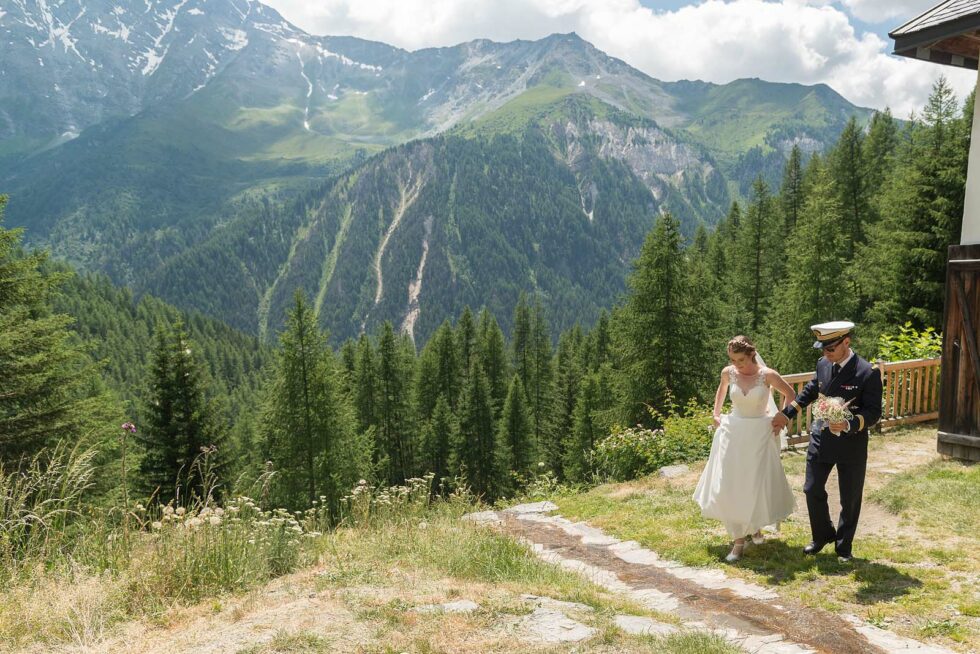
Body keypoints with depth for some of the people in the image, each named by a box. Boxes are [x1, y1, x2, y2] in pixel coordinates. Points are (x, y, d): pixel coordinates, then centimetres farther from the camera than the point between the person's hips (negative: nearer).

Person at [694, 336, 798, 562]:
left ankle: (755, 524, 35)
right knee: (730, 485, -1)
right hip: (733, 432, 2)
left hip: (760, 434, -2)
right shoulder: (728, 372, -6)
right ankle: (739, 541, 13)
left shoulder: (767, 375, -14)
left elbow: (790, 394, 3)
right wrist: (716, 414, 14)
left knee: (758, 484, 5)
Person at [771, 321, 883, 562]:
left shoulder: (868, 373, -18)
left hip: (851, 445, -4)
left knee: (850, 499, 11)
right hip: (821, 439, 5)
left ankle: (844, 546, 31)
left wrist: (849, 425, -32)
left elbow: (874, 412, -16)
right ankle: (822, 536, 34)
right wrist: (787, 413, 17)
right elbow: (810, 390, 16)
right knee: (812, 490, 11)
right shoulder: (823, 364, -1)